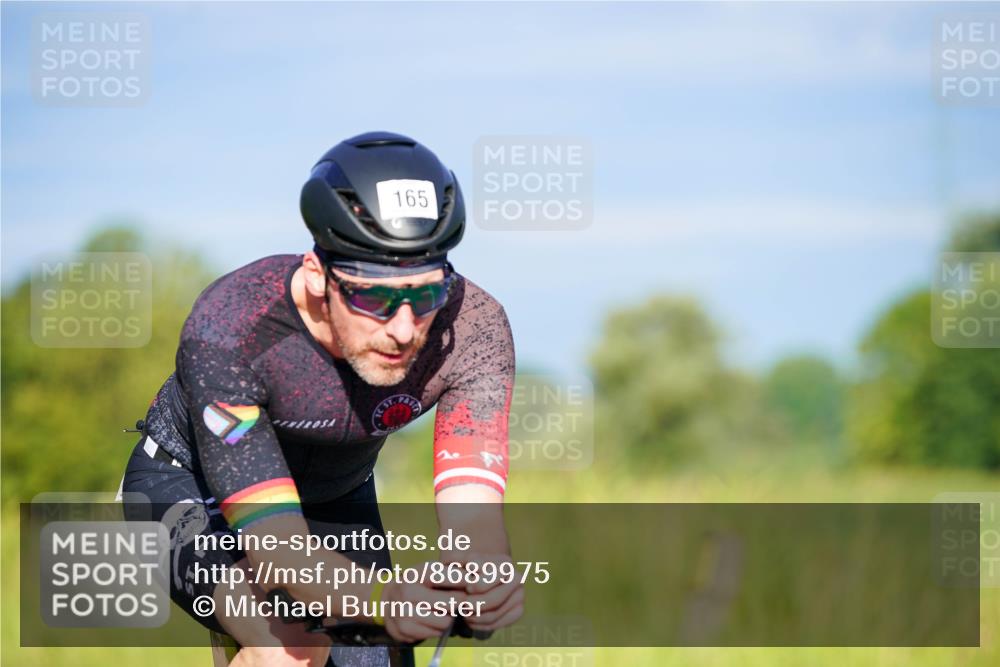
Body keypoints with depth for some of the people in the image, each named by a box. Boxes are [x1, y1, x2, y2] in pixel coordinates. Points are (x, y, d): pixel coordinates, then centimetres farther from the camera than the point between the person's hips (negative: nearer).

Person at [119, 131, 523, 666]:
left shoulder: (471, 326, -31)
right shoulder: (228, 327, -40)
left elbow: (472, 523, -39)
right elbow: (277, 547, -45)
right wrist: (383, 600, -64)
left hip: (336, 495, 4)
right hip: (188, 481, -4)